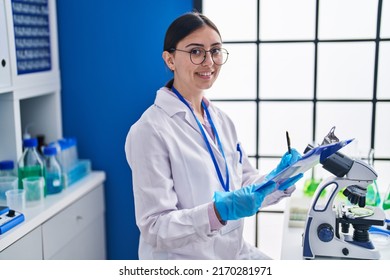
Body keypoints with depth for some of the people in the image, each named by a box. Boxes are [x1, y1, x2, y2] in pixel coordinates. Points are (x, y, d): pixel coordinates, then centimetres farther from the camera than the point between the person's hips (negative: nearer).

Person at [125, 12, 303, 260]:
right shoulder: (150, 130, -17)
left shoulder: (222, 120, 5)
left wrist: (279, 179, -10)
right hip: (183, 259, -5)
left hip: (236, 252, 6)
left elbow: (246, 186, 8)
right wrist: (218, 211, -31)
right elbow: (155, 229, -18)